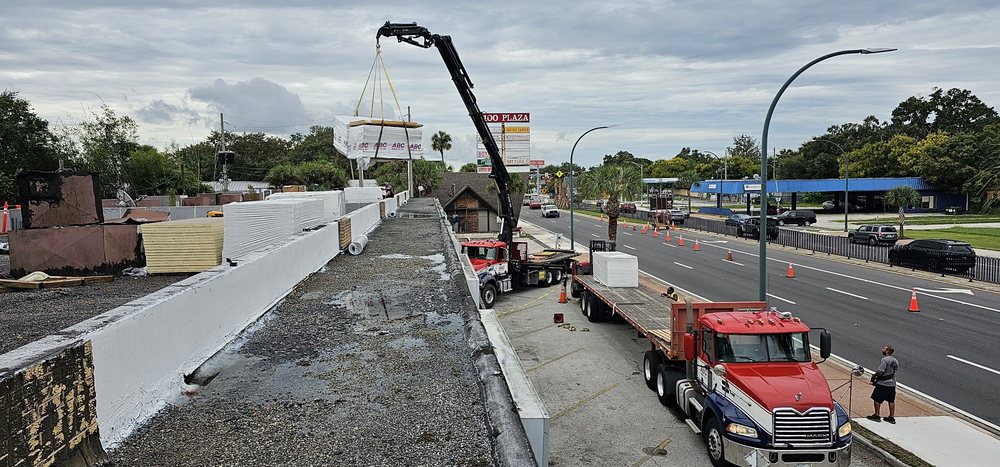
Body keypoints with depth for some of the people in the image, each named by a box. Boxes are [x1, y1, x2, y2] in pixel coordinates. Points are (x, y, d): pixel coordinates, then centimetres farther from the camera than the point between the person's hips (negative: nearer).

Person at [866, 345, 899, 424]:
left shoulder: (884, 360, -19)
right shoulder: (895, 361, 8)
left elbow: (880, 372, -24)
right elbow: (895, 370, 15)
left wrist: (874, 376, -5)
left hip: (882, 384, -8)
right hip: (892, 384, 8)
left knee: (877, 399, 5)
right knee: (891, 401, 13)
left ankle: (877, 415, 10)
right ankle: (892, 417, 18)